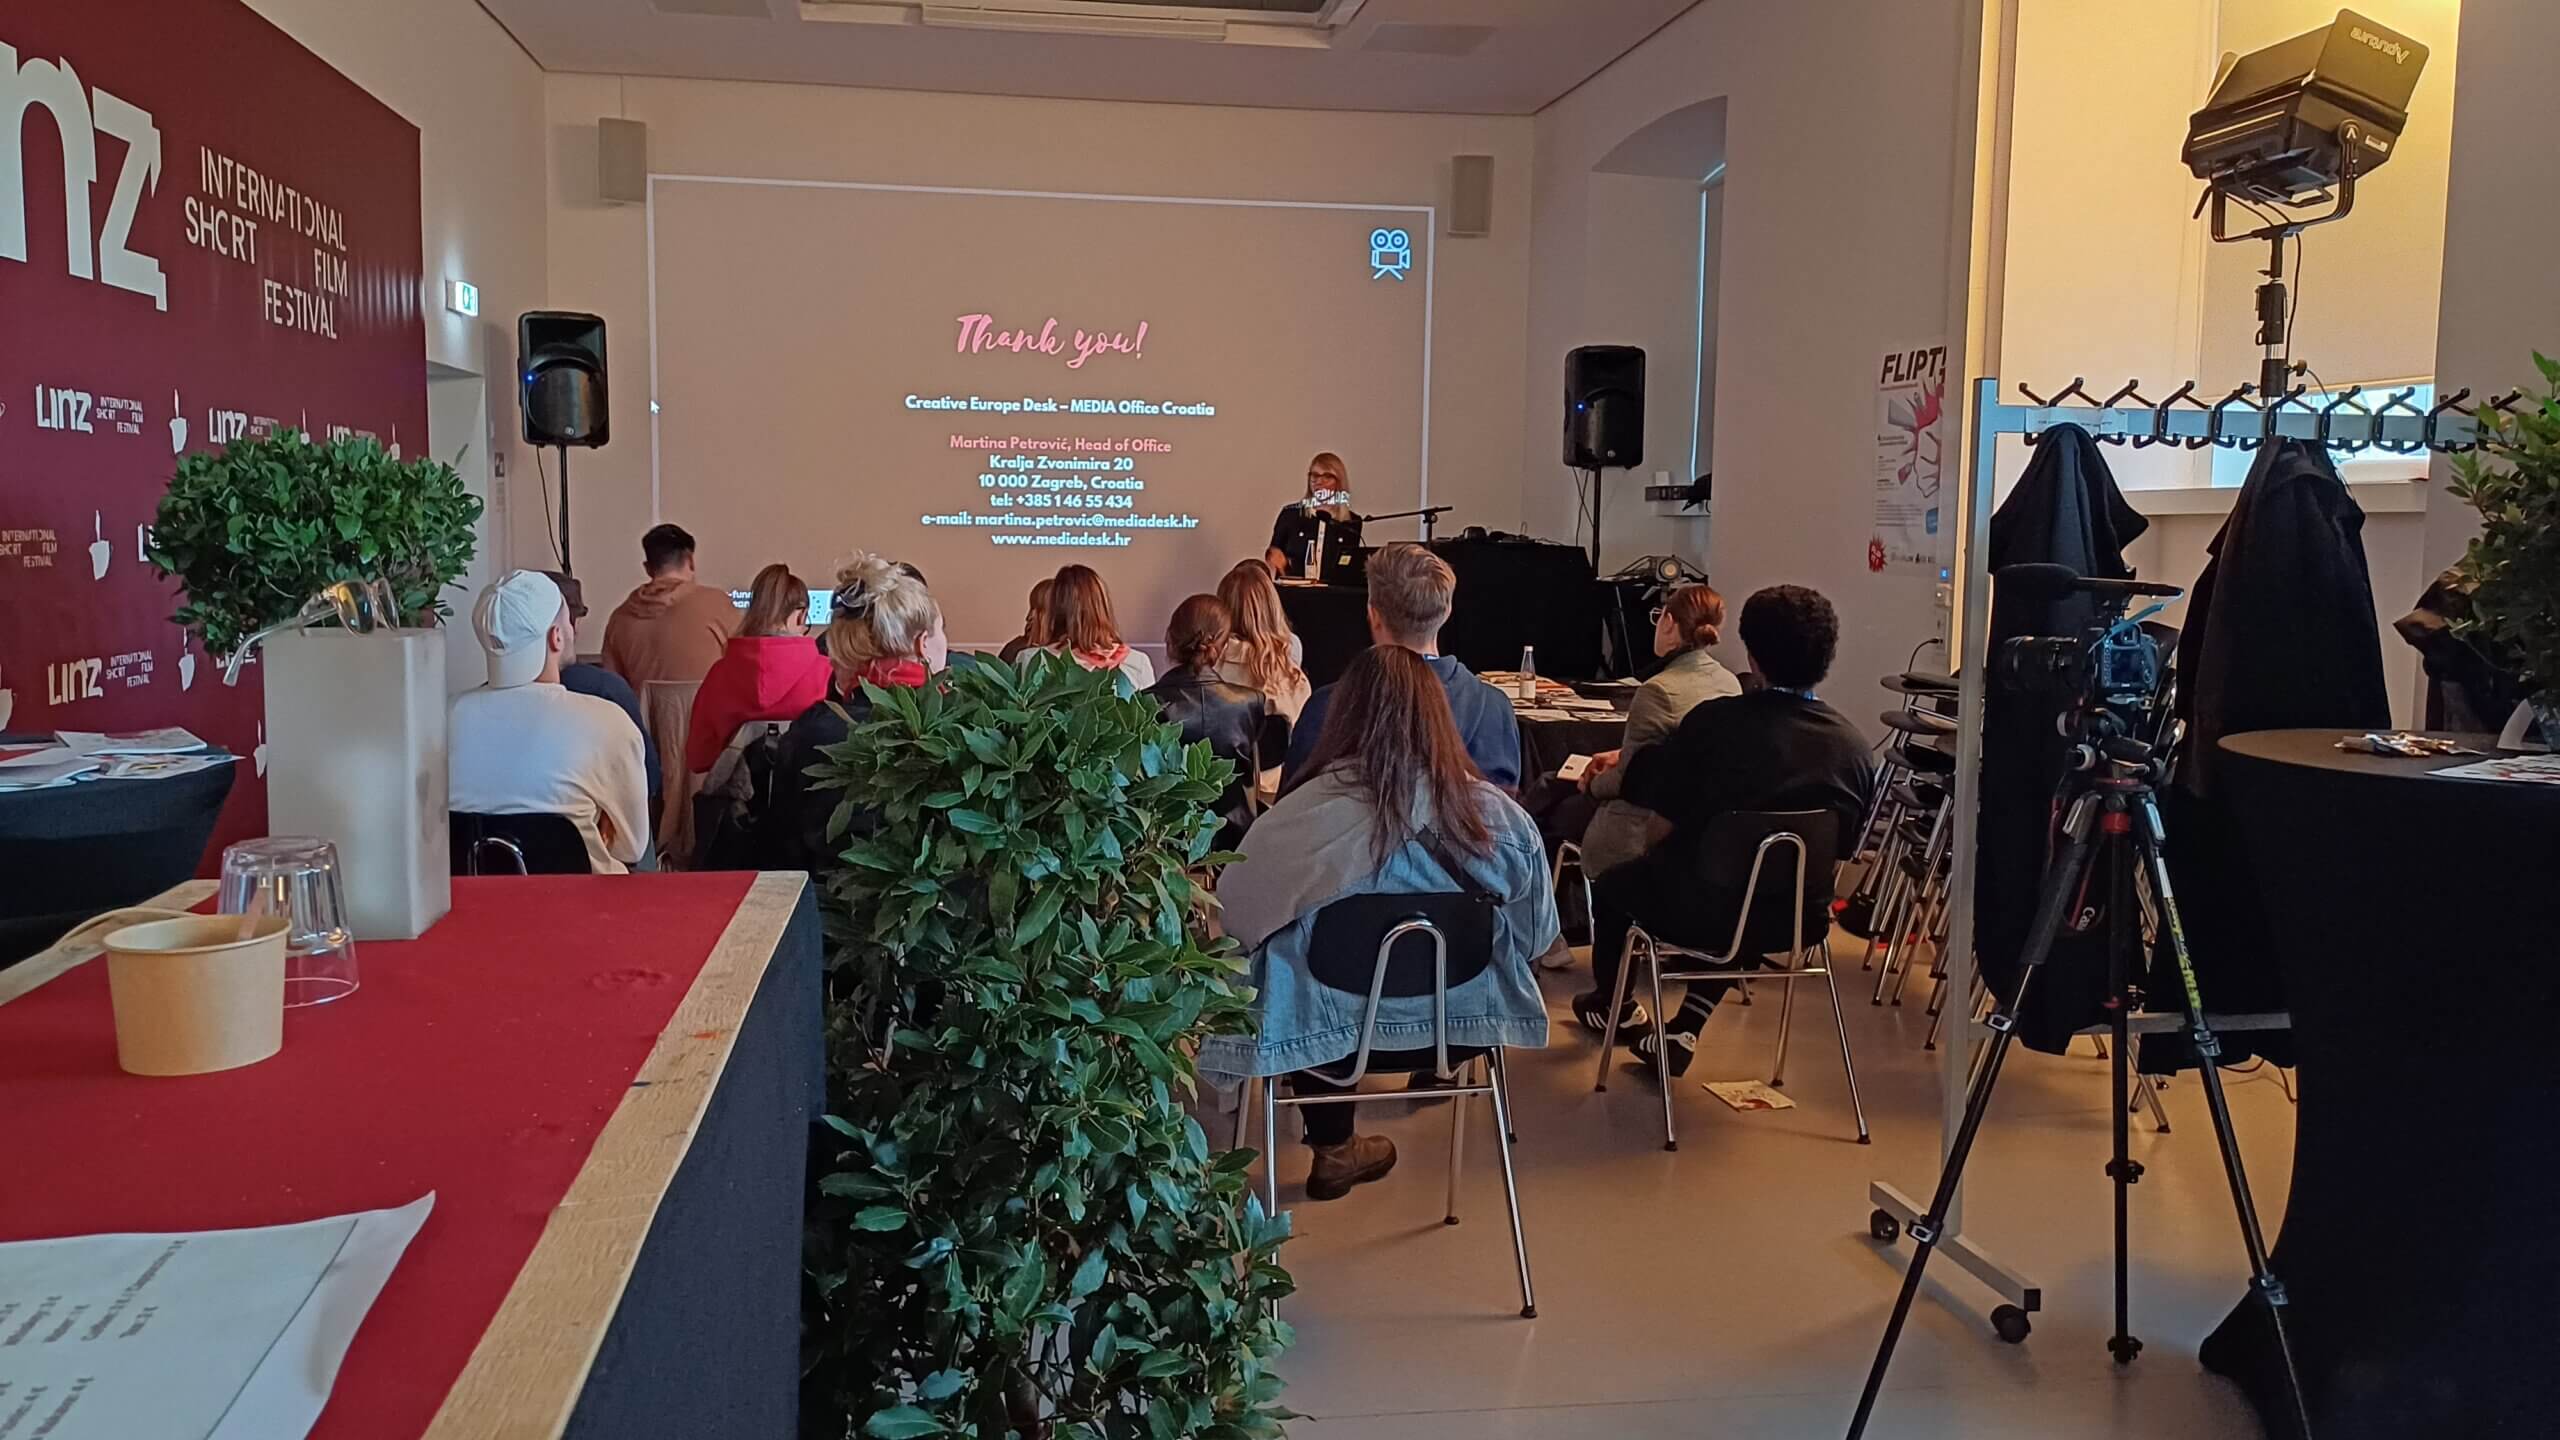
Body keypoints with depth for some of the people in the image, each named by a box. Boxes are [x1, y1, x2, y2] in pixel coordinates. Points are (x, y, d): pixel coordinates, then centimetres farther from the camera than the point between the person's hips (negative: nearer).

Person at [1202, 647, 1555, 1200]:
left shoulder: (1310, 812, -23)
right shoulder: (1501, 816, -16)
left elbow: (1235, 915, -8)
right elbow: (1536, 936, -1)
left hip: (1338, 1029, -3)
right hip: (1466, 1021, 3)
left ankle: (1334, 1148, 39)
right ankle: (1335, 1148, 43)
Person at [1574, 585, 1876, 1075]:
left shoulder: (1716, 722, -20)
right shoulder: (1853, 744, -10)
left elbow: (1653, 791, -5)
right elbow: (1846, 839, 3)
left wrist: (1621, 762, 17)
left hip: (1701, 912, -4)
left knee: (1610, 886, 25)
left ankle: (1610, 1006, 51)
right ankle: (1685, 1030, 32)